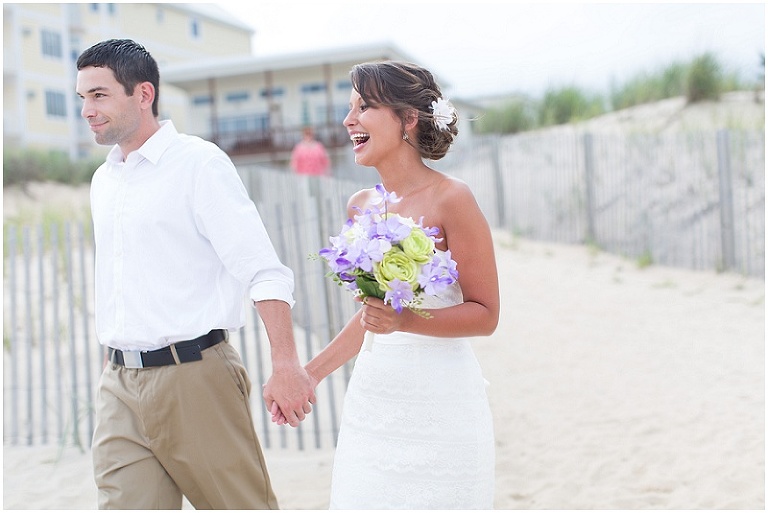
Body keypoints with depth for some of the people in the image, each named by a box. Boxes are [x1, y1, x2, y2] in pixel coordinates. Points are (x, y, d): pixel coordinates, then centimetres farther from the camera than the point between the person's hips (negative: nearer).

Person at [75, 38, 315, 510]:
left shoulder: (199, 163, -6)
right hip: (119, 385, 6)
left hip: (193, 377, -6)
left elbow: (263, 271, -14)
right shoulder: (103, 181, 16)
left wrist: (286, 364, -25)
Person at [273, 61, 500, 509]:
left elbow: (485, 314, -9)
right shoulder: (361, 206, 9)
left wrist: (405, 321, -22)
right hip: (373, 399, 6)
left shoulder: (450, 199, -10)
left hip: (439, 401, -6)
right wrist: (309, 374, 18)